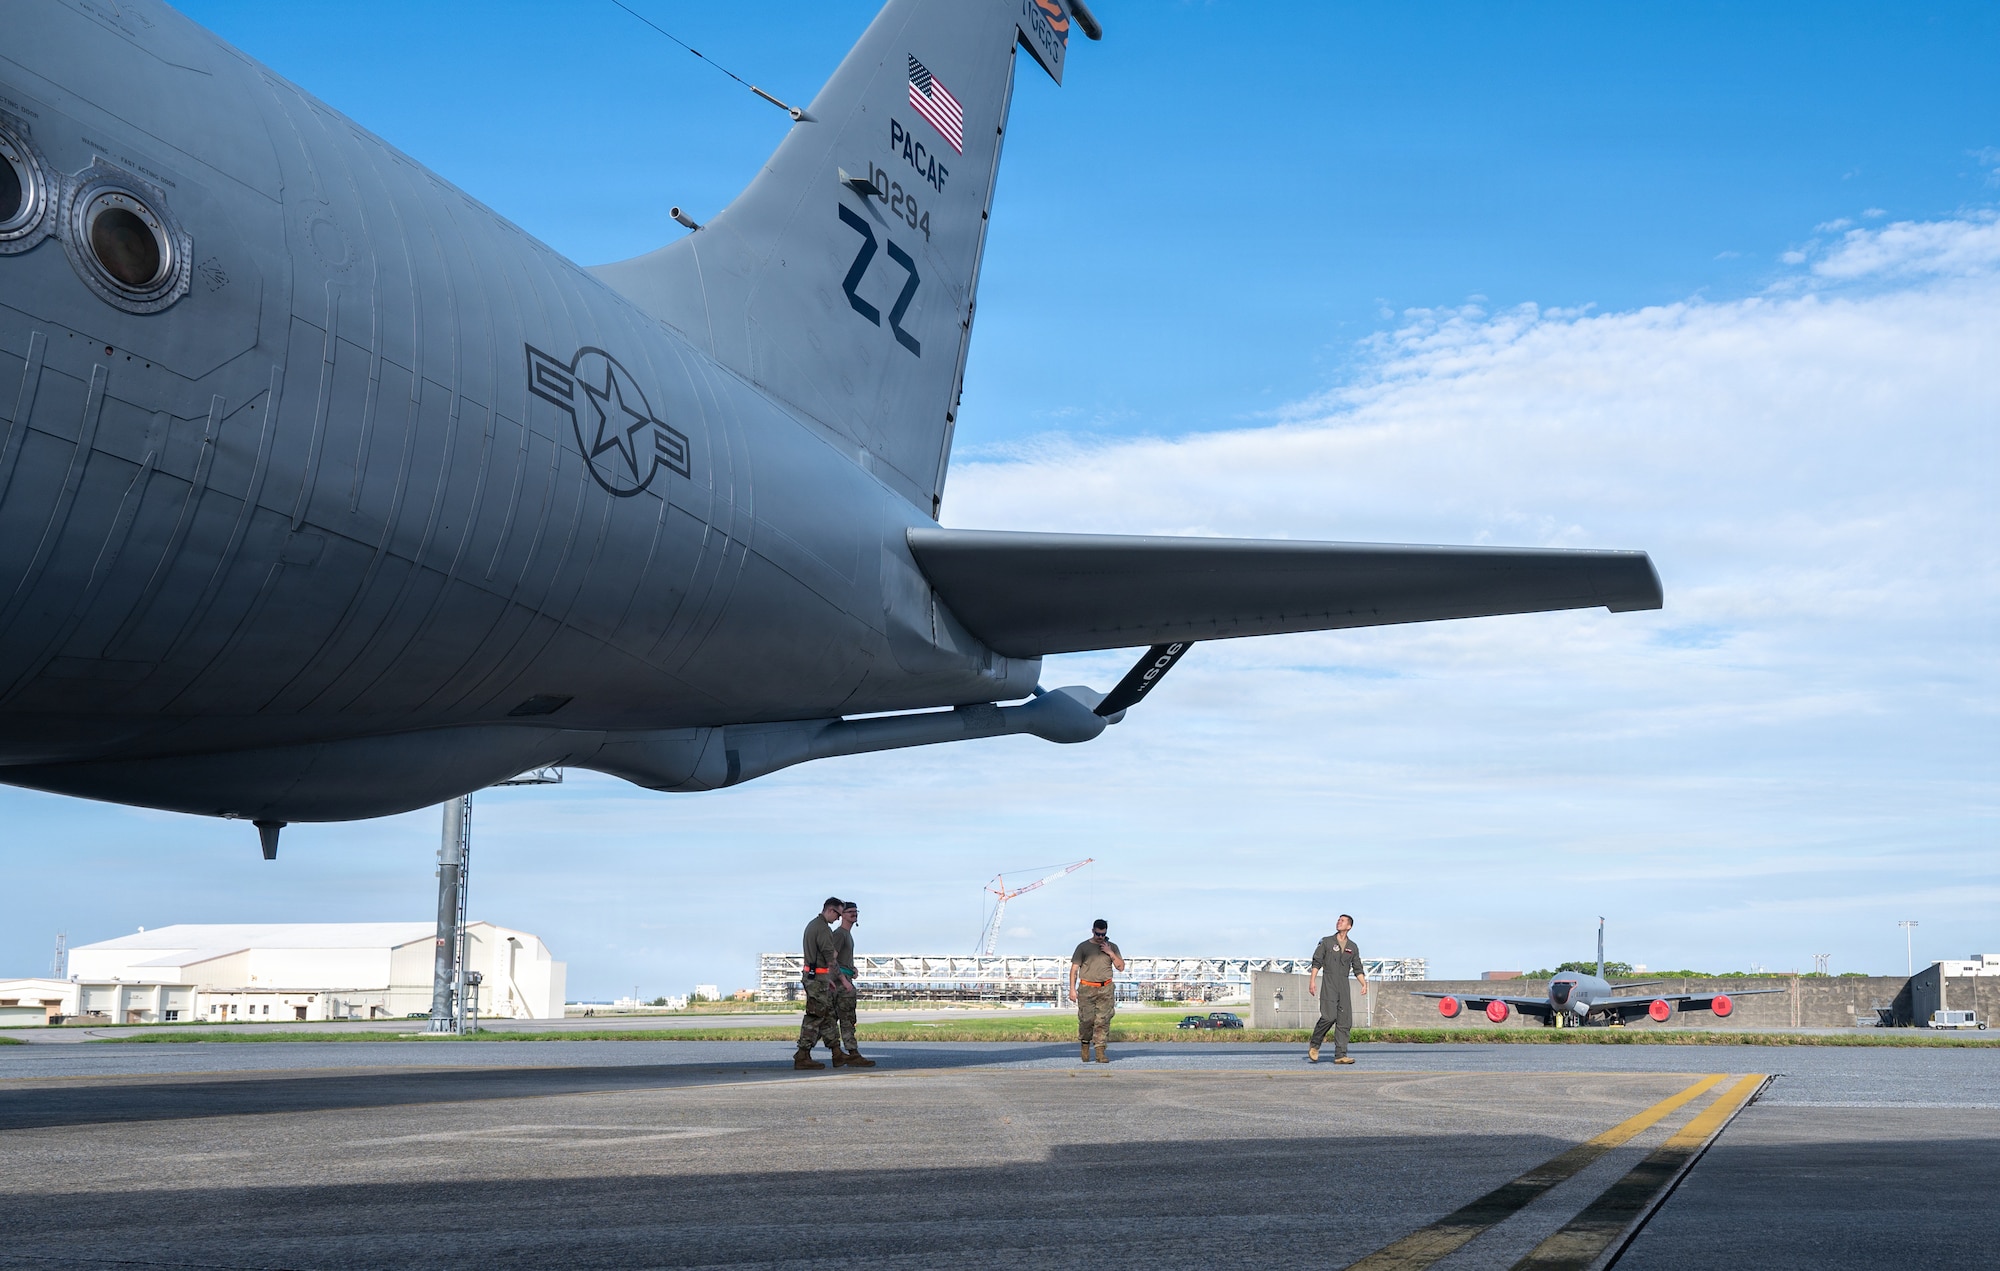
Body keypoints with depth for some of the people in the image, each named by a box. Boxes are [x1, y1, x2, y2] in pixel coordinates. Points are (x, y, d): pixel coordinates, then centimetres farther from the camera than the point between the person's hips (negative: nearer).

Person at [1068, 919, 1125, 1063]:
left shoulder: (1112, 947, 13)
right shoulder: (1083, 947, 5)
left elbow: (1121, 967, 10)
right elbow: (1074, 968, 4)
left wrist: (1110, 953, -4)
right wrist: (1072, 989, -3)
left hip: (1105, 989, 2)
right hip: (1086, 988, -2)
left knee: (1103, 1020, -7)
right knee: (1086, 1019, -7)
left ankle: (1100, 1052, -6)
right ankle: (1085, 1045, 17)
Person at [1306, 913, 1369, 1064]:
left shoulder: (1352, 947, 15)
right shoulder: (1327, 942, 6)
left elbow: (1357, 969, 15)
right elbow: (1316, 962, 2)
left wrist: (1364, 984, 0)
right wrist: (1312, 980, -9)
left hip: (1344, 985, 4)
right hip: (1329, 984, -4)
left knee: (1345, 1021, -3)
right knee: (1329, 1017, -17)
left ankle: (1340, 1055, -3)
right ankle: (1314, 1046, 3)